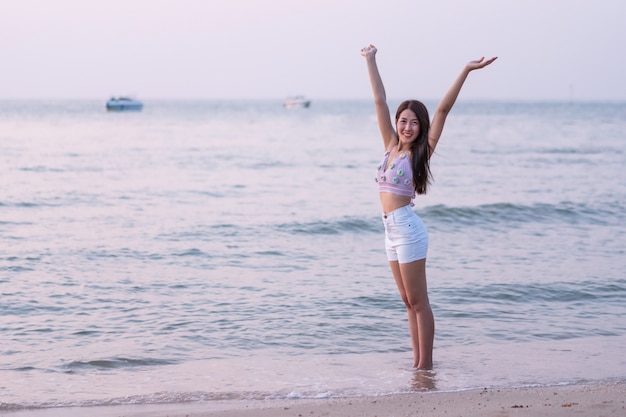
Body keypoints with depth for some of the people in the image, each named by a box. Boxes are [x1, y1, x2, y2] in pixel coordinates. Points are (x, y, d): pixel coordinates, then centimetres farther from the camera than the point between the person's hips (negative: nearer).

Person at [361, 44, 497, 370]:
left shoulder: (421, 151, -5)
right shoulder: (391, 146, 9)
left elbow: (443, 110, -11)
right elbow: (380, 101, 12)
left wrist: (466, 72, -16)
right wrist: (370, 60, 16)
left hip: (407, 229, -7)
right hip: (391, 230, 7)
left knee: (418, 302, -2)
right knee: (409, 302, 11)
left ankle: (426, 365, 3)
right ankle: (417, 363, 17)